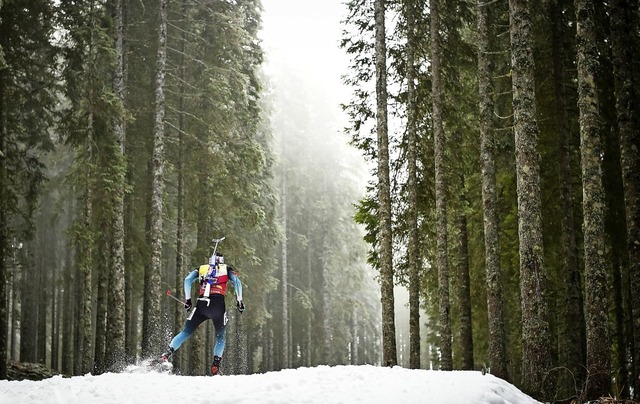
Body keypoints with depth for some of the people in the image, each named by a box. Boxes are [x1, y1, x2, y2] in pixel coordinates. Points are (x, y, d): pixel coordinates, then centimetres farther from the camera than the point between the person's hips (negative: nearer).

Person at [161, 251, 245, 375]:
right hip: (218, 303, -1)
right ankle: (216, 364, 1)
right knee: (220, 336, 16)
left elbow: (188, 280, 9)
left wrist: (188, 299, 12)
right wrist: (239, 301, 4)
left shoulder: (201, 268, 23)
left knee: (186, 332, 10)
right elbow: (237, 282, 5)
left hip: (201, 304, 1)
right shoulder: (227, 269, 20)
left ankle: (168, 353, -7)